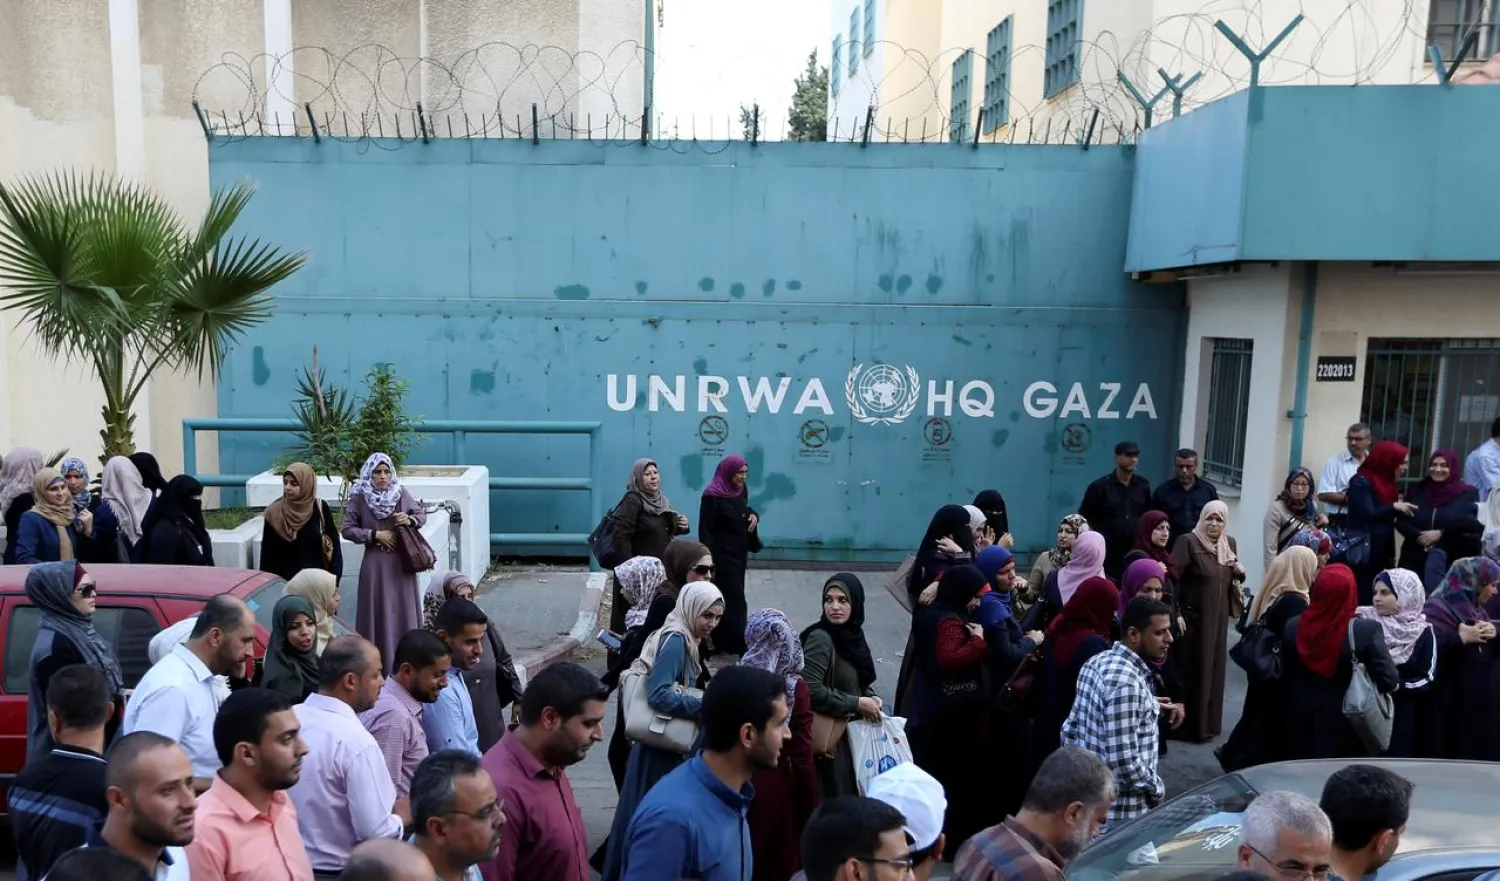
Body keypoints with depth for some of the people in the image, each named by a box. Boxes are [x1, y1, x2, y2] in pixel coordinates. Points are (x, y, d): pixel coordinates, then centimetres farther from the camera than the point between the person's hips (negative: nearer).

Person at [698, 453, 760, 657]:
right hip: (722, 555, -8)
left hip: (739, 553, 8)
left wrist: (753, 514, -1)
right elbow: (705, 530, -17)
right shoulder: (712, 495, -17)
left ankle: (722, 643, 23)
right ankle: (741, 647, -4)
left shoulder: (741, 489, 4)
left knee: (728, 599, 13)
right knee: (734, 601, -7)